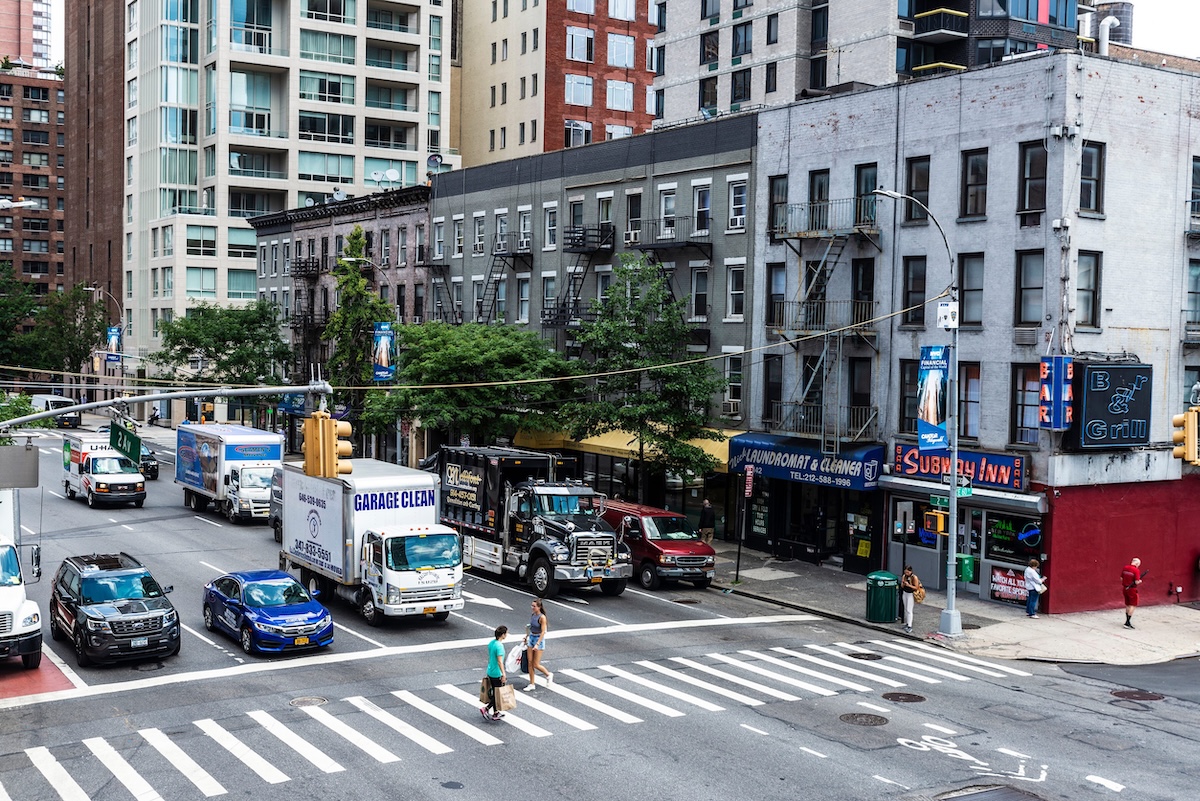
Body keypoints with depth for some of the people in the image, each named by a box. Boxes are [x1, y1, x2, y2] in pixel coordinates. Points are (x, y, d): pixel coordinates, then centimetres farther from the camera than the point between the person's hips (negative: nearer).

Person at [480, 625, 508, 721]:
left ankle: (495, 713, 24)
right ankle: (486, 709, 0)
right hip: (497, 674, -9)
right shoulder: (499, 646, -21)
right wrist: (503, 674, -21)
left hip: (490, 672, 9)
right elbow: (500, 661, -24)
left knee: (495, 694, 17)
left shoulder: (491, 643, 5)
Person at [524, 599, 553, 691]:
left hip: (539, 639, -7)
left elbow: (543, 632, -21)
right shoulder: (532, 615, 3)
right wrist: (527, 639, 22)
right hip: (531, 638, 7)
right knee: (530, 663, 6)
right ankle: (532, 684, 14)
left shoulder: (542, 617, -18)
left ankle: (548, 675, 25)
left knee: (536, 664, -1)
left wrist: (537, 644, -27)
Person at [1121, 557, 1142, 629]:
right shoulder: (1136, 570, -16)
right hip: (1132, 589, -7)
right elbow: (1137, 582, -20)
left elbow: (1121, 578, 9)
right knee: (1133, 606, -1)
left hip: (1125, 588, 7)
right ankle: (1127, 623, -8)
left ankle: (1128, 621, 28)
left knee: (1127, 605, 19)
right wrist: (1140, 581, 1)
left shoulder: (1125, 568, 3)